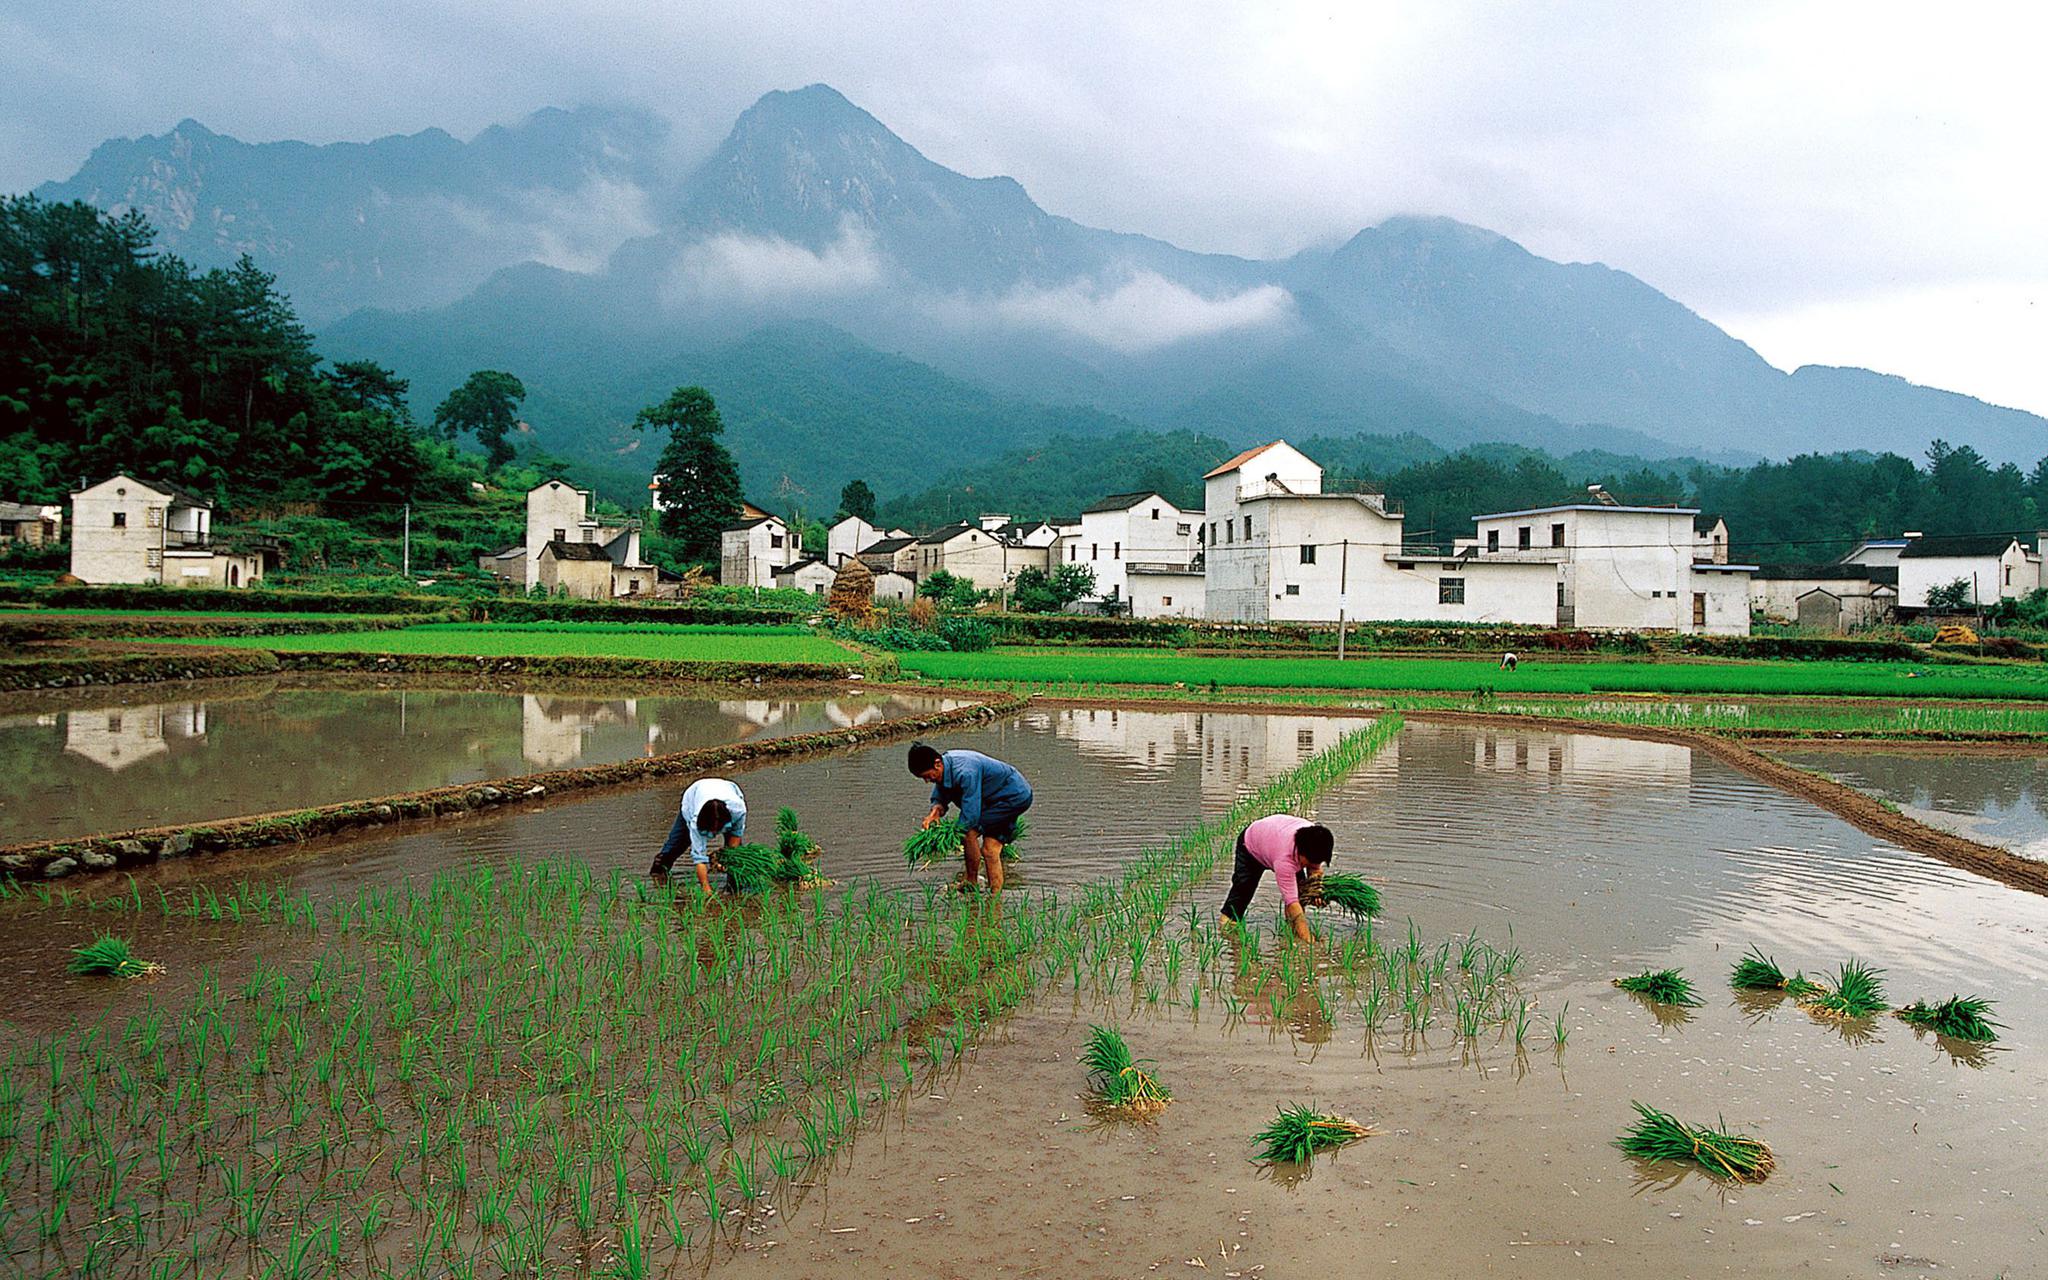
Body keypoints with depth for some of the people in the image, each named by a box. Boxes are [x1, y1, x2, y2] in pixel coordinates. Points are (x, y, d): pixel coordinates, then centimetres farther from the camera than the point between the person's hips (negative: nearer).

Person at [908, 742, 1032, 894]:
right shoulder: (945, 766, -6)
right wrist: (936, 809, -20)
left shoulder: (965, 773, -33)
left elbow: (969, 816, -30)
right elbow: (939, 797, 4)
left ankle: (971, 882, -5)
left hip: (1016, 796, -9)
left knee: (970, 831, -15)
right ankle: (996, 895, 18)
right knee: (990, 850, 9)